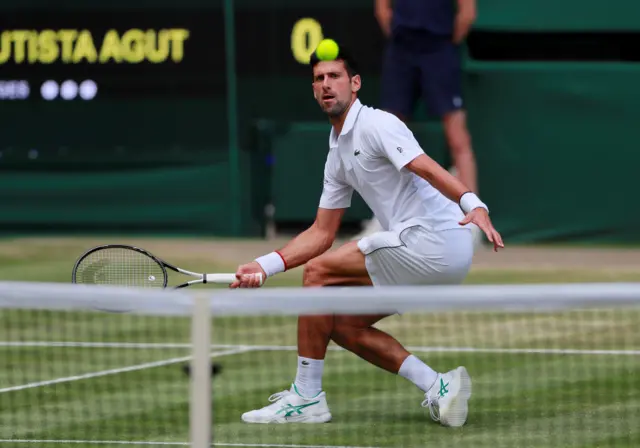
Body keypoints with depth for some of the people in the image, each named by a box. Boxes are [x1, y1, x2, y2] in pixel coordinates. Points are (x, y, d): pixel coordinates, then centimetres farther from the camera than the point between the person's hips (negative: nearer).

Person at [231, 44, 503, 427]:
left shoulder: (376, 125, -8)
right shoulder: (337, 154, 20)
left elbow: (428, 168, -24)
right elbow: (322, 233, 23)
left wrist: (474, 206, -40)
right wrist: (265, 266, 12)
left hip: (437, 239, -10)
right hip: (423, 253, 10)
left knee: (318, 272, -8)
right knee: (342, 325, 11)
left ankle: (306, 397, -2)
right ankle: (438, 387, 3)